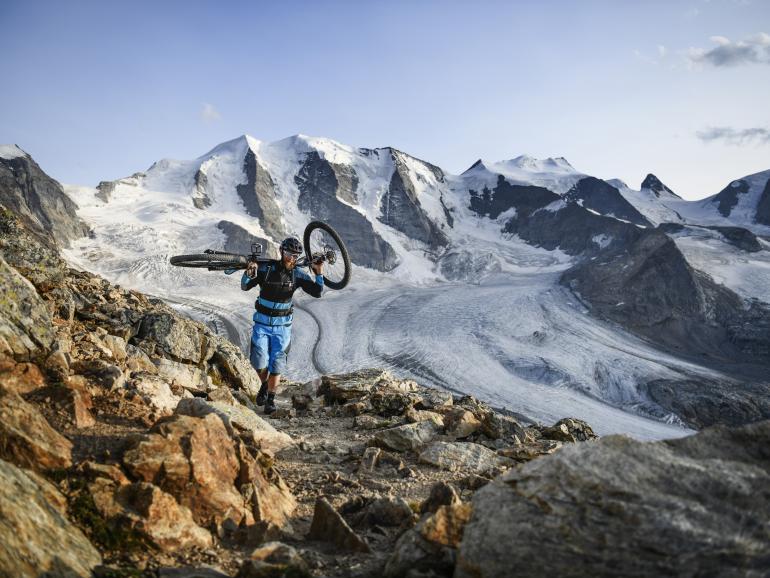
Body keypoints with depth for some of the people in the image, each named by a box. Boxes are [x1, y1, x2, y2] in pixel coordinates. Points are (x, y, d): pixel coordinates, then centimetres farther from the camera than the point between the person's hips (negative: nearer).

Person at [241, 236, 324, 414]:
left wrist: (319, 273, -26)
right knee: (259, 361, -10)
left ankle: (270, 399, 19)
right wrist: (248, 273, -31)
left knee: (276, 363, 0)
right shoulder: (265, 268, -10)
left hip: (282, 325, 1)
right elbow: (245, 287, -11)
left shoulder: (298, 275, -7)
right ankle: (264, 385, 22)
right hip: (262, 323, -1)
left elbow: (317, 293, -13)